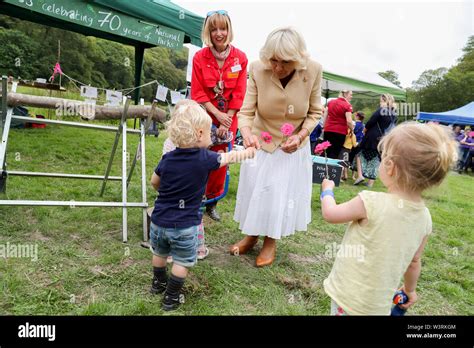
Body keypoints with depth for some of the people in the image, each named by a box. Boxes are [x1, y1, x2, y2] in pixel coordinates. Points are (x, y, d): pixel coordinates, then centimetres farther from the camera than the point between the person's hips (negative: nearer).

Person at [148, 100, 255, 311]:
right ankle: (171, 298, 24)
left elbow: (154, 183, 8)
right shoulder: (205, 158, -15)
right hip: (184, 226, -4)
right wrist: (249, 152, 20)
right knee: (182, 262, 14)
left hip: (159, 220, 5)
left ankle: (158, 283, 47)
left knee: (159, 253, 26)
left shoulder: (168, 158, -6)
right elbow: (229, 157, 2)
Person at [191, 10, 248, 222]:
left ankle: (211, 202, 25)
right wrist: (217, 114, -15)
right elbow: (197, 93, -6)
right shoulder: (200, 57, -5)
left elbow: (239, 93, -4)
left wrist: (226, 121, -10)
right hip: (205, 117, -1)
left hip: (229, 118, 1)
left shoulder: (240, 58, -3)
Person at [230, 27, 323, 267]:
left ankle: (271, 242, 28)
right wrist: (246, 133, -40)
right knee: (253, 189, 11)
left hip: (293, 146, 0)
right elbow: (246, 111, -19)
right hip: (260, 142, 1)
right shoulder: (257, 70, -22)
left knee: (282, 192, 5)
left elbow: (315, 112, -6)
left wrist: (300, 136, -20)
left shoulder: (313, 71, -20)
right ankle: (251, 235, 35)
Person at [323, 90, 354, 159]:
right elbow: (349, 121, -16)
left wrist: (324, 127, 21)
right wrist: (352, 129, 0)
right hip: (340, 132, -5)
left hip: (328, 130, 6)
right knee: (335, 153, -1)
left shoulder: (330, 102, 10)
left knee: (327, 151, 11)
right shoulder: (347, 105, -9)